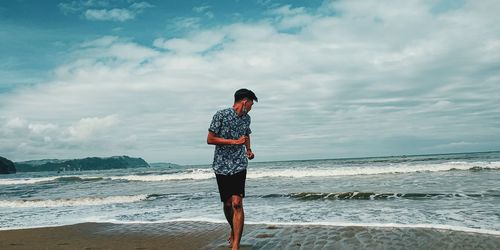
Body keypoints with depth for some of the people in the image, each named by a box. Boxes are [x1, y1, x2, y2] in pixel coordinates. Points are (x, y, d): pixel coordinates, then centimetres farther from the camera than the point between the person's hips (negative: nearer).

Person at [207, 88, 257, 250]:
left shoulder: (246, 118, 10)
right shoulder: (221, 115, -8)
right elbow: (210, 139, -9)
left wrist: (249, 150, 10)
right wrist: (234, 142, -15)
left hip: (239, 165, 2)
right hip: (222, 166, -2)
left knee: (237, 203, -11)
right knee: (227, 204, 8)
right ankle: (233, 230, 37)